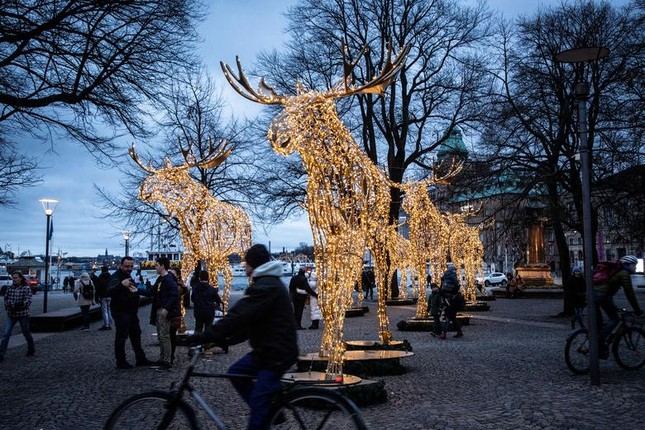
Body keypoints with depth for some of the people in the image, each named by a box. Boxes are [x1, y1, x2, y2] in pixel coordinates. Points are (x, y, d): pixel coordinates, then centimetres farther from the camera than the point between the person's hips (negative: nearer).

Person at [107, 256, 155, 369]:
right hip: (121, 313, -10)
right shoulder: (116, 277, -15)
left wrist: (136, 290, 13)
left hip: (131, 312, 10)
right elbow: (110, 291, -35)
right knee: (121, 337, -3)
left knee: (136, 335, 14)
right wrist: (121, 284, -50)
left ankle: (141, 359, 23)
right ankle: (121, 362, 6)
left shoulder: (128, 276, 15)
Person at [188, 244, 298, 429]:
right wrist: (224, 340, 8)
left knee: (258, 401, -6)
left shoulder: (265, 287, -19)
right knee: (236, 372, 12)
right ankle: (271, 410, 18)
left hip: (277, 352, -10)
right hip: (268, 347, 10)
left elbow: (238, 316, -26)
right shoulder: (268, 283, 16)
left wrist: (206, 337, -23)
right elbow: (247, 321, 15)